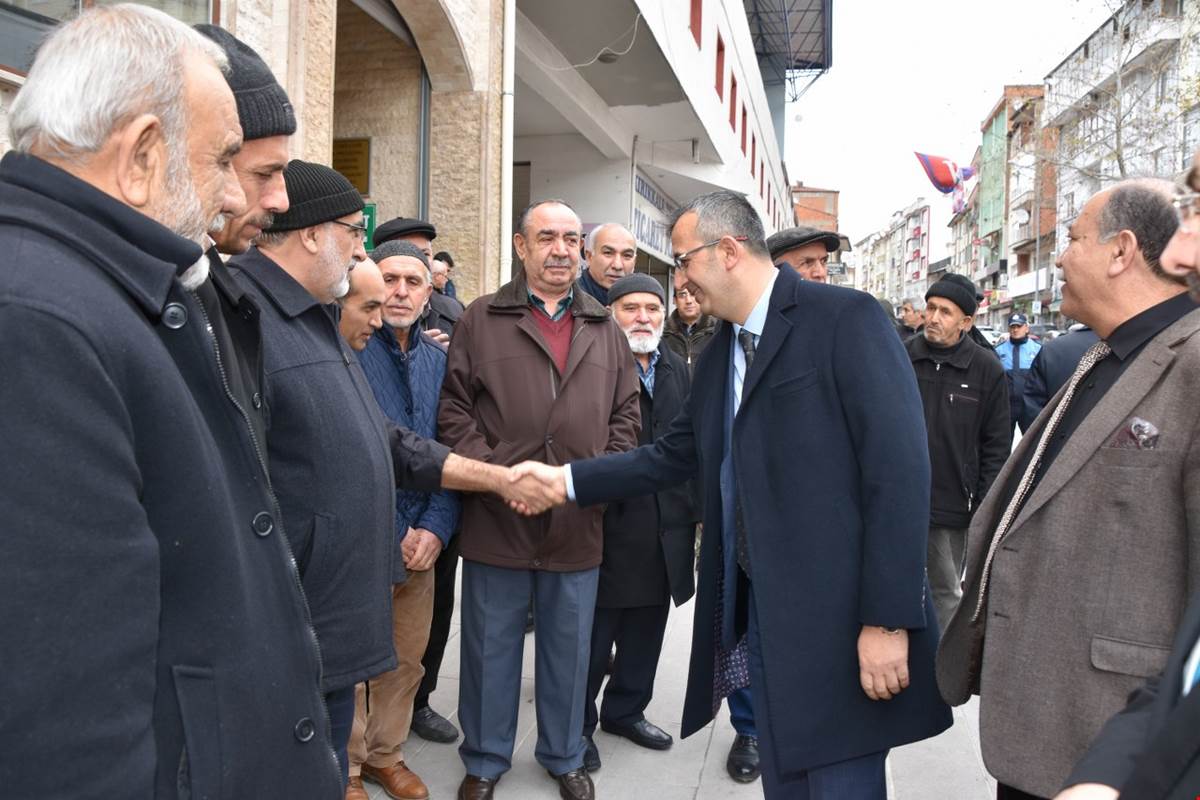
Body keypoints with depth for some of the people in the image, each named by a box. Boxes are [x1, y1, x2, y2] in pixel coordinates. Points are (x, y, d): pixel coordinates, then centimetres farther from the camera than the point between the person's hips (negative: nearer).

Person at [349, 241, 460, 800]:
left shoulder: (438, 357, 8)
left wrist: (436, 527, -5)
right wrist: (396, 533, -11)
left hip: (423, 540, 5)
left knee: (407, 661, 15)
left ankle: (386, 754, 35)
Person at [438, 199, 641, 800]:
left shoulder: (604, 329, 11)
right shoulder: (481, 320, 3)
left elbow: (625, 413, 11)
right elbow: (454, 409, -2)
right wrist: (492, 474, -13)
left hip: (578, 522, 2)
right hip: (496, 518, -2)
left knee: (569, 647, 16)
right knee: (491, 646, 12)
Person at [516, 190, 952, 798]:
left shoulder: (846, 318, -11)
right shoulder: (718, 354, 14)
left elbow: (898, 470, -17)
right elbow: (671, 456, 18)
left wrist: (888, 619, -20)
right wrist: (566, 480, 10)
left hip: (840, 616, -7)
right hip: (760, 611, 7)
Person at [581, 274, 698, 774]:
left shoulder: (677, 370, 13)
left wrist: (695, 509, 13)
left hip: (666, 527, 7)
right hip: (607, 522, -6)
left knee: (646, 630, 17)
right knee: (594, 632, 6)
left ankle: (626, 710, 35)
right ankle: (579, 723, 23)